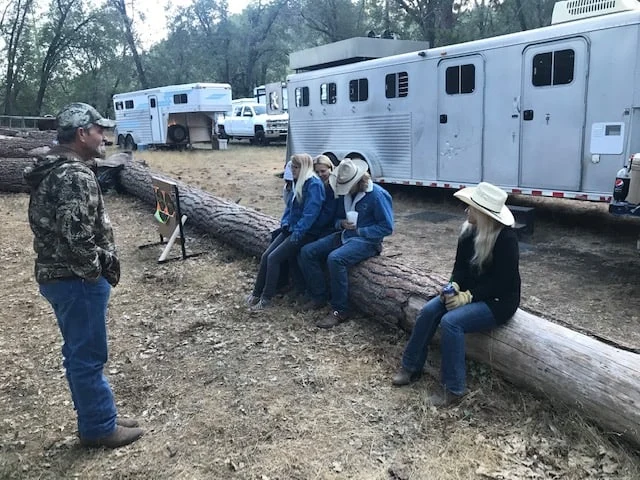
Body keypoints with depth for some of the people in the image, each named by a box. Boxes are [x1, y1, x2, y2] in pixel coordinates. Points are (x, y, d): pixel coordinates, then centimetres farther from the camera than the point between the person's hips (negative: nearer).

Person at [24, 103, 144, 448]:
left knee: (79, 353, 18)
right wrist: (95, 272, -14)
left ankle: (95, 419, 31)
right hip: (77, 281, -10)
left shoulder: (51, 169, 13)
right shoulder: (75, 176, -21)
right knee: (88, 356, 2)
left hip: (57, 275, 10)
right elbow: (76, 236, -30)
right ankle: (100, 427, 17)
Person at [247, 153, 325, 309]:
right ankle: (256, 293, 6)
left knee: (273, 258, -16)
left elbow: (310, 213, -23)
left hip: (304, 232, -9)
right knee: (265, 256, -3)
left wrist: (297, 234, -22)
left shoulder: (314, 185, -17)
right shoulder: (298, 183, 13)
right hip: (291, 229, 9)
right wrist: (285, 223, 4)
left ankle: (266, 298, -4)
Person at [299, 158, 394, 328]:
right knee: (307, 252, -7)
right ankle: (319, 297, 2)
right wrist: (341, 223, -7)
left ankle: (340, 311, -23)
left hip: (366, 241, -8)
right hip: (344, 236, 8)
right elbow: (338, 218, 18)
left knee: (335, 259, -35)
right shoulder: (346, 193, 8)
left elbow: (387, 227, -14)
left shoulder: (377, 195, -15)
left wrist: (359, 230, -18)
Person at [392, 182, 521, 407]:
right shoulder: (469, 231, 0)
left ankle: (454, 389, -16)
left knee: (450, 321, -29)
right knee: (428, 311, -12)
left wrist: (466, 296, -26)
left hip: (498, 301, -8)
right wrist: (454, 286, -14)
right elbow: (460, 266, 6)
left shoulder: (506, 239, -23)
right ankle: (411, 367, 3)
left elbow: (501, 283, -23)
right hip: (470, 292, 8)